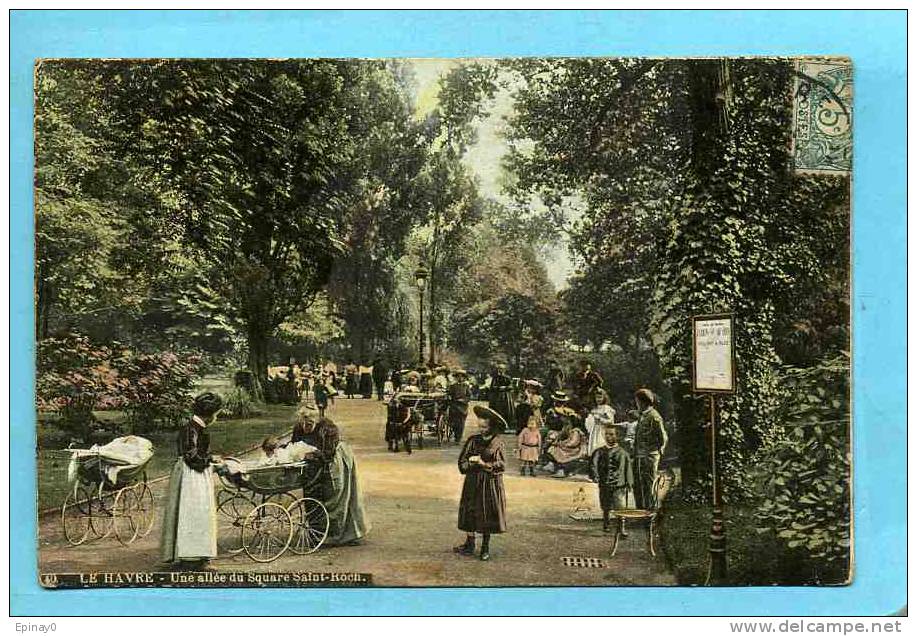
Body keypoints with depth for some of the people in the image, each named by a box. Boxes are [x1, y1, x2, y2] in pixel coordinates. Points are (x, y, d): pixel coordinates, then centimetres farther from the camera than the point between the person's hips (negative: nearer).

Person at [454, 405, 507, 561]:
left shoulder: (497, 444, -3)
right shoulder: (473, 441, 0)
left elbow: (502, 465, -7)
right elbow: (462, 463, -1)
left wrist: (485, 464, -16)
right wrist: (475, 464, -16)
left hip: (491, 484, -1)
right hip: (473, 483, 1)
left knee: (488, 516, 3)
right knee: (471, 513, 3)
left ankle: (485, 548, 15)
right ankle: (469, 544, 15)